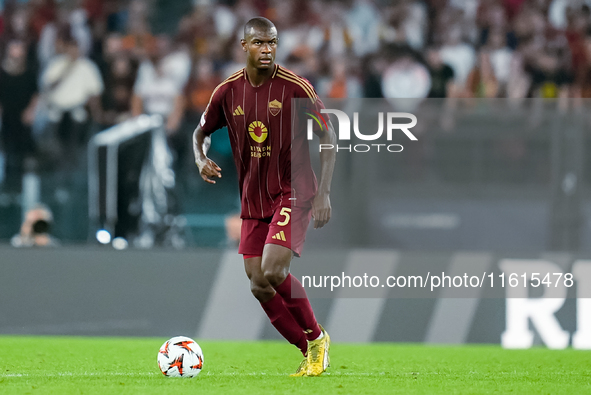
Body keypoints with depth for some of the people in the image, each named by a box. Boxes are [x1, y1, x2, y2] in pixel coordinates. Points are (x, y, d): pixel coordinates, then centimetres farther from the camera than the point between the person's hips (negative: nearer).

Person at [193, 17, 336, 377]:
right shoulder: (228, 92, 0)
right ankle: (310, 353, 15)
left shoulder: (295, 88, -12)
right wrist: (201, 160, -8)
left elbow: (328, 137, -6)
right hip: (253, 200, 5)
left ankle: (317, 337, 0)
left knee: (273, 271, -22)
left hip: (294, 193, -5)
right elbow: (201, 132, 15)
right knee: (259, 285, 1)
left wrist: (324, 193, -13)